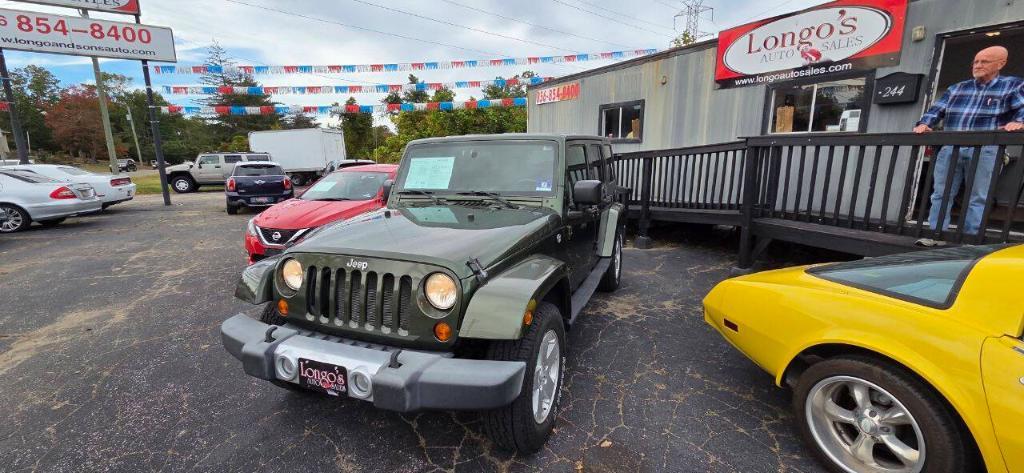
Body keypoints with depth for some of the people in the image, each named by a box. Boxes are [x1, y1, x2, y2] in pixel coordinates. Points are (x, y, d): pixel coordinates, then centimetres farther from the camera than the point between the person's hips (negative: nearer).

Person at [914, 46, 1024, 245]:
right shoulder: (956, 89, 19)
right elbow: (937, 109, 12)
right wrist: (924, 124, -9)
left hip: (985, 151, -3)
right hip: (950, 148, 3)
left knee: (978, 198, 0)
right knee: (941, 194, 0)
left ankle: (970, 239, 3)